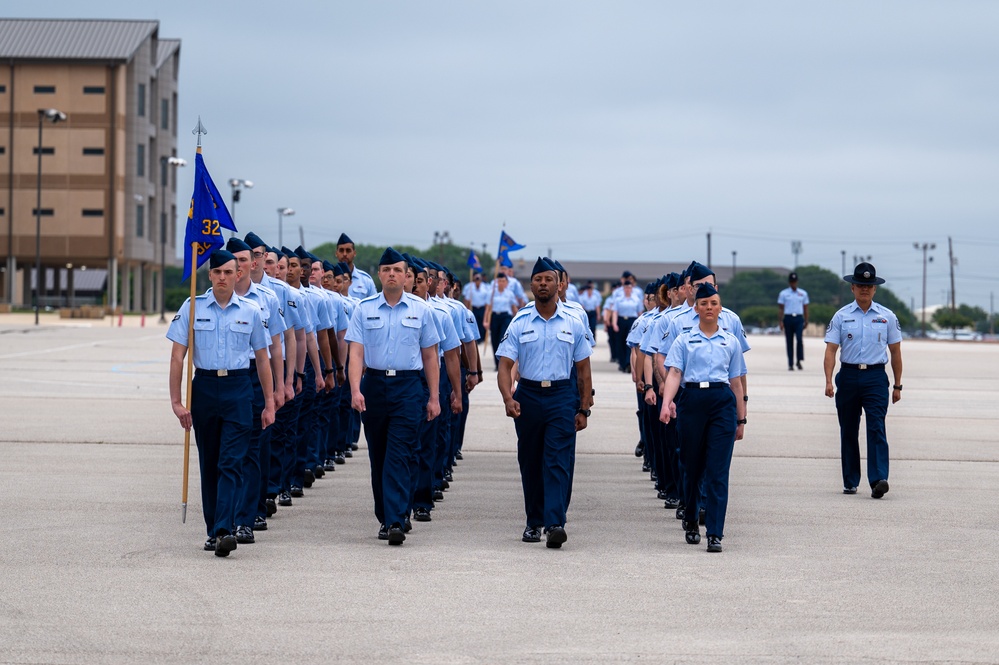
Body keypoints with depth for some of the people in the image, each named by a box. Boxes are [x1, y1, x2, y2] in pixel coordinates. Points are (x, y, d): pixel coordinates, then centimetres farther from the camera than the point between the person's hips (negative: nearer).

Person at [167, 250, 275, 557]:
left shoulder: (250, 311, 5)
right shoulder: (193, 307, 2)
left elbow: (262, 359, 11)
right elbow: (178, 356, 1)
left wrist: (269, 404, 10)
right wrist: (176, 401, -5)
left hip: (238, 389, -1)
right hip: (204, 387, 1)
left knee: (231, 463, -11)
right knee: (209, 463, 8)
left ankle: (224, 530, -19)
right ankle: (213, 530, 17)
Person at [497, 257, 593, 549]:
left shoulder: (573, 324, 4)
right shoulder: (519, 323, 2)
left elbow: (583, 369, 8)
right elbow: (505, 365, -4)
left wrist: (584, 409, 3)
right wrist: (508, 398, -21)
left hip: (562, 396, -1)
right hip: (528, 396, 1)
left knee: (559, 462, -12)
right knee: (530, 464, 9)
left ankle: (555, 523, -20)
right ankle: (534, 522, 22)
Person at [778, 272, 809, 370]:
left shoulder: (803, 293, 11)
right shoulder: (783, 294, 6)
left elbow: (805, 308, 14)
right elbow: (780, 308, 4)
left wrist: (806, 321, 9)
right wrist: (780, 321, -4)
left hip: (799, 319, 0)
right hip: (788, 318, 0)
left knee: (799, 338, -19)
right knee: (789, 342, 2)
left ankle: (799, 361, -14)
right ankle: (790, 364, 6)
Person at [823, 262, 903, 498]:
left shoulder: (887, 317, 7)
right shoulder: (841, 316, 5)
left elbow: (895, 352, 12)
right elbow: (831, 350, -1)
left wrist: (897, 386, 11)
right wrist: (829, 381, -13)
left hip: (875, 377, -1)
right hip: (848, 376, 1)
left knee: (876, 428, -15)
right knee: (848, 432, 8)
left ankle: (878, 479, -24)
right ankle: (850, 483, 18)